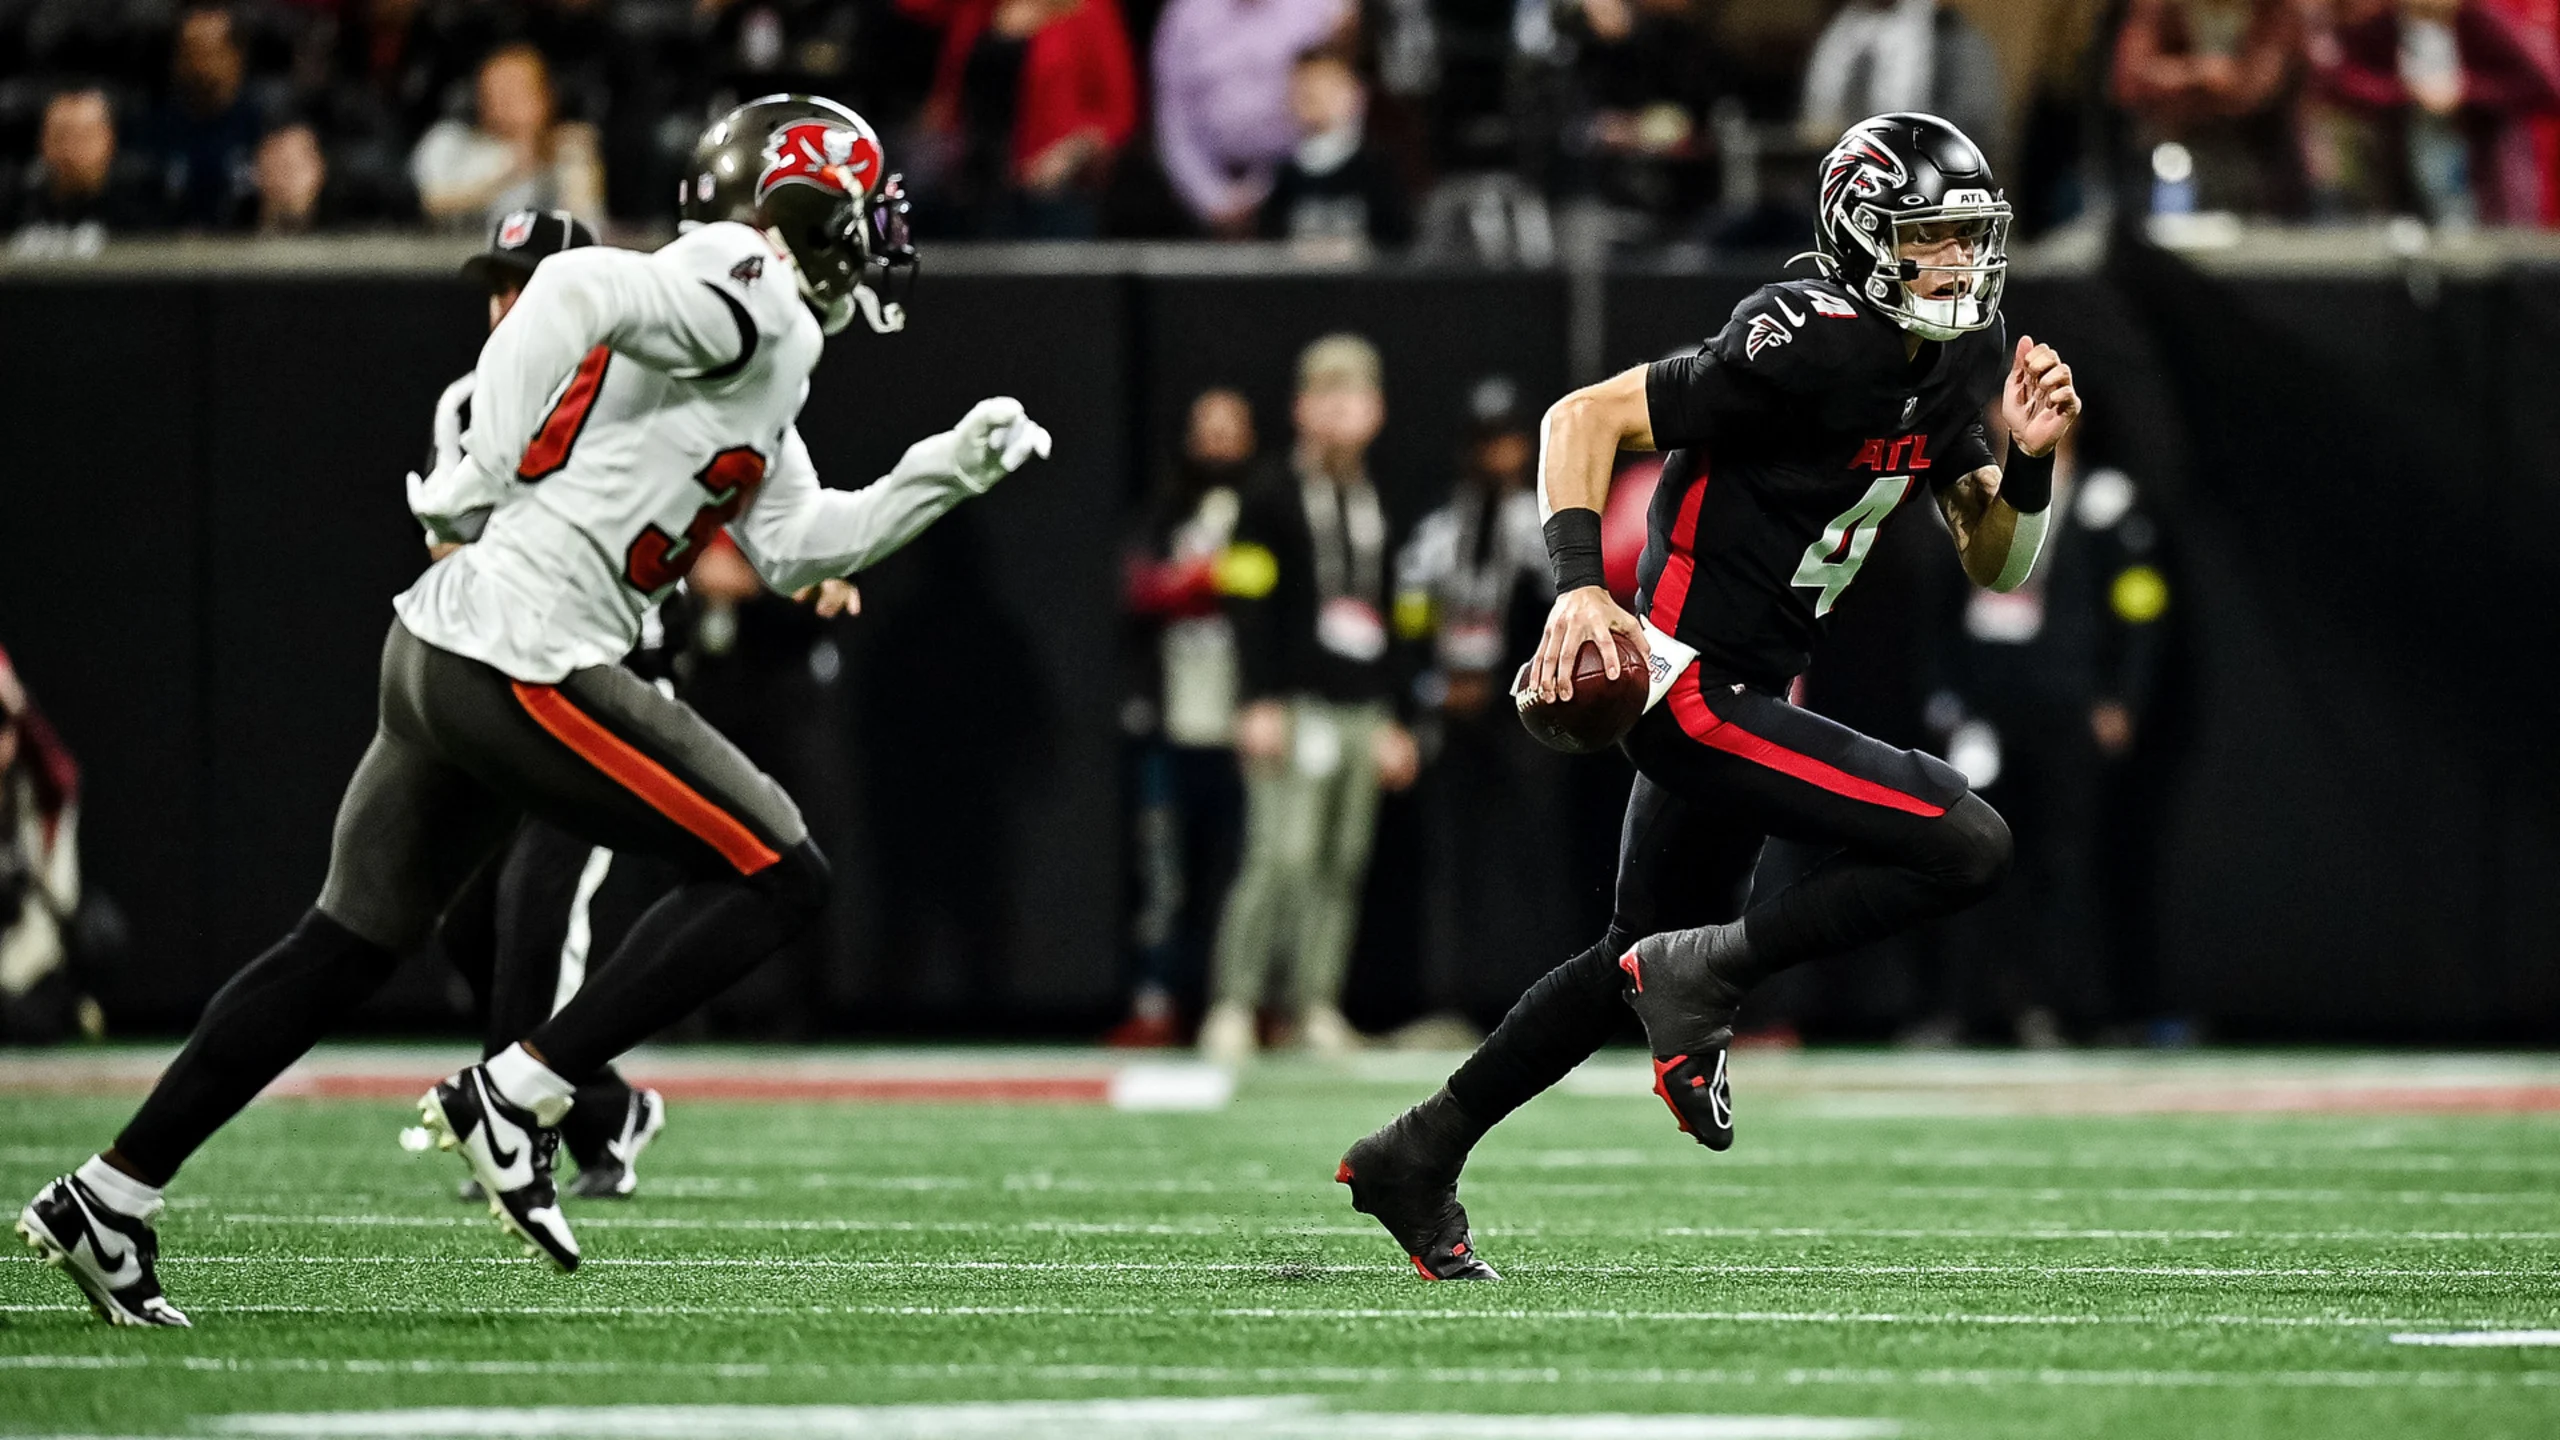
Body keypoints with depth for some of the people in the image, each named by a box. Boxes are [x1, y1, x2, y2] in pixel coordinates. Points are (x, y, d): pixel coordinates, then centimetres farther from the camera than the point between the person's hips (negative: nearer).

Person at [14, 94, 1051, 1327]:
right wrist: (486, 474, -18)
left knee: (347, 947, 16)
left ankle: (107, 1200, 17)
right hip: (524, 661, -10)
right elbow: (578, 288, -23)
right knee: (778, 878, -4)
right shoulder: (750, 305, -8)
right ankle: (512, 1099, -3)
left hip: (439, 655, 10)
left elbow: (794, 544, 25)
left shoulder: (742, 340, 22)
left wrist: (948, 469, 21)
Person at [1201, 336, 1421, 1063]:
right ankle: (1232, 1007, -11)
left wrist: (1391, 717, 22)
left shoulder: (1377, 509, 18)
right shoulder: (1274, 503, -1)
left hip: (1362, 710, 6)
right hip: (1296, 705, -6)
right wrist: (1261, 702, -14)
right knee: (1281, 855, -14)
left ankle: (1317, 1004, 9)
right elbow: (1251, 606, -7)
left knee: (1342, 866, 4)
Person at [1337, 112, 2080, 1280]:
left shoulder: (1959, 364, 5)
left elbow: (1994, 567, 10)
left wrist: (2027, 460, -9)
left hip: (1748, 690, 10)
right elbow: (1583, 417, -19)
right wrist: (1579, 585, -29)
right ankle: (1704, 971, -6)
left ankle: (1417, 1155, 35)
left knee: (1642, 961, 24)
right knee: (1965, 848, -19)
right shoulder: (1809, 349, -21)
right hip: (1694, 688, -10)